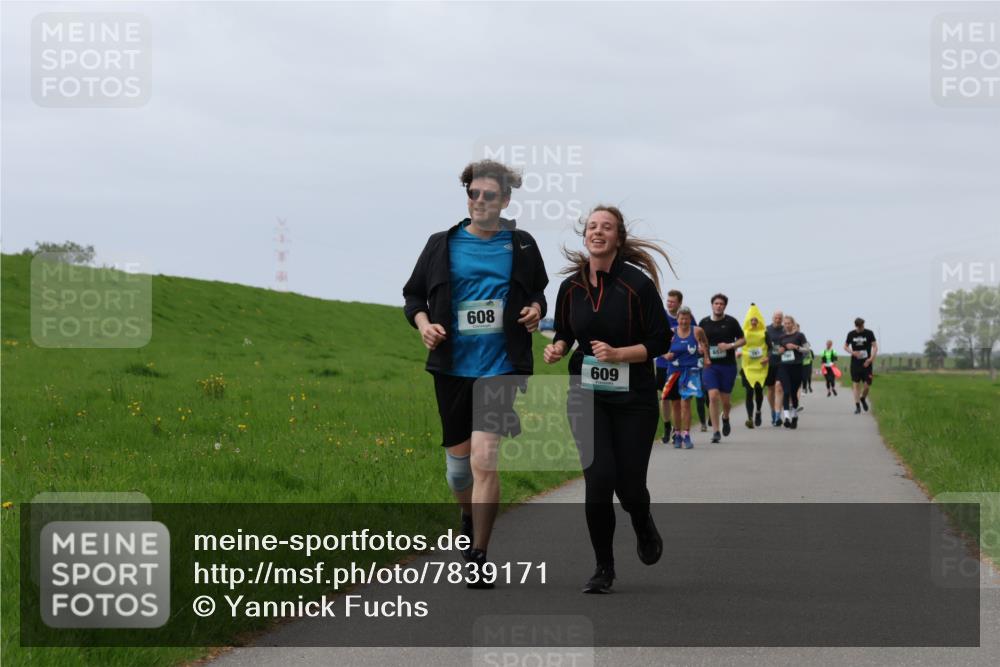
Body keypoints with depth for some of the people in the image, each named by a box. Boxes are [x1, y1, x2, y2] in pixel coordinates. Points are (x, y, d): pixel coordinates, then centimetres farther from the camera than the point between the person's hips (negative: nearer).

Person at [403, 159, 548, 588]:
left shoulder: (522, 246, 5)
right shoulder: (442, 244, 5)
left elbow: (537, 292, 19)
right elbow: (413, 295, 12)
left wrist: (535, 310, -3)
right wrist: (423, 323, -8)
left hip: (500, 367, -2)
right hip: (452, 368, 2)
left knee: (483, 459, -14)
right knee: (458, 456, 10)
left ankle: (479, 557, -7)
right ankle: (469, 515, 43)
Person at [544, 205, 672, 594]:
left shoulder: (637, 284, -9)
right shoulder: (571, 287, 2)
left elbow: (660, 341, -6)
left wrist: (618, 354, -19)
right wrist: (557, 349, -4)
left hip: (634, 400, -2)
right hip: (587, 397, 2)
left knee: (629, 485, 0)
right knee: (599, 478, -12)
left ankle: (644, 527, 38)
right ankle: (603, 569, 2)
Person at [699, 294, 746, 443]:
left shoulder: (731, 322, 0)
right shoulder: (704, 323, 5)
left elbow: (743, 340, 4)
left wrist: (730, 345, -13)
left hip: (728, 365, 0)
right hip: (710, 365, 0)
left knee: (724, 399, 5)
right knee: (713, 396, -15)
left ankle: (725, 418, 40)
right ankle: (715, 431, -8)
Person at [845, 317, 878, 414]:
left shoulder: (869, 333, -2)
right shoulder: (851, 334, 2)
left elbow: (875, 347, -4)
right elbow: (845, 346, 12)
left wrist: (871, 359, -18)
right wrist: (852, 352, -9)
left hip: (866, 363, -1)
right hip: (855, 363, 1)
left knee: (867, 386, -2)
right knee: (856, 384, -5)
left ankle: (863, 399, 29)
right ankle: (857, 406, 1)